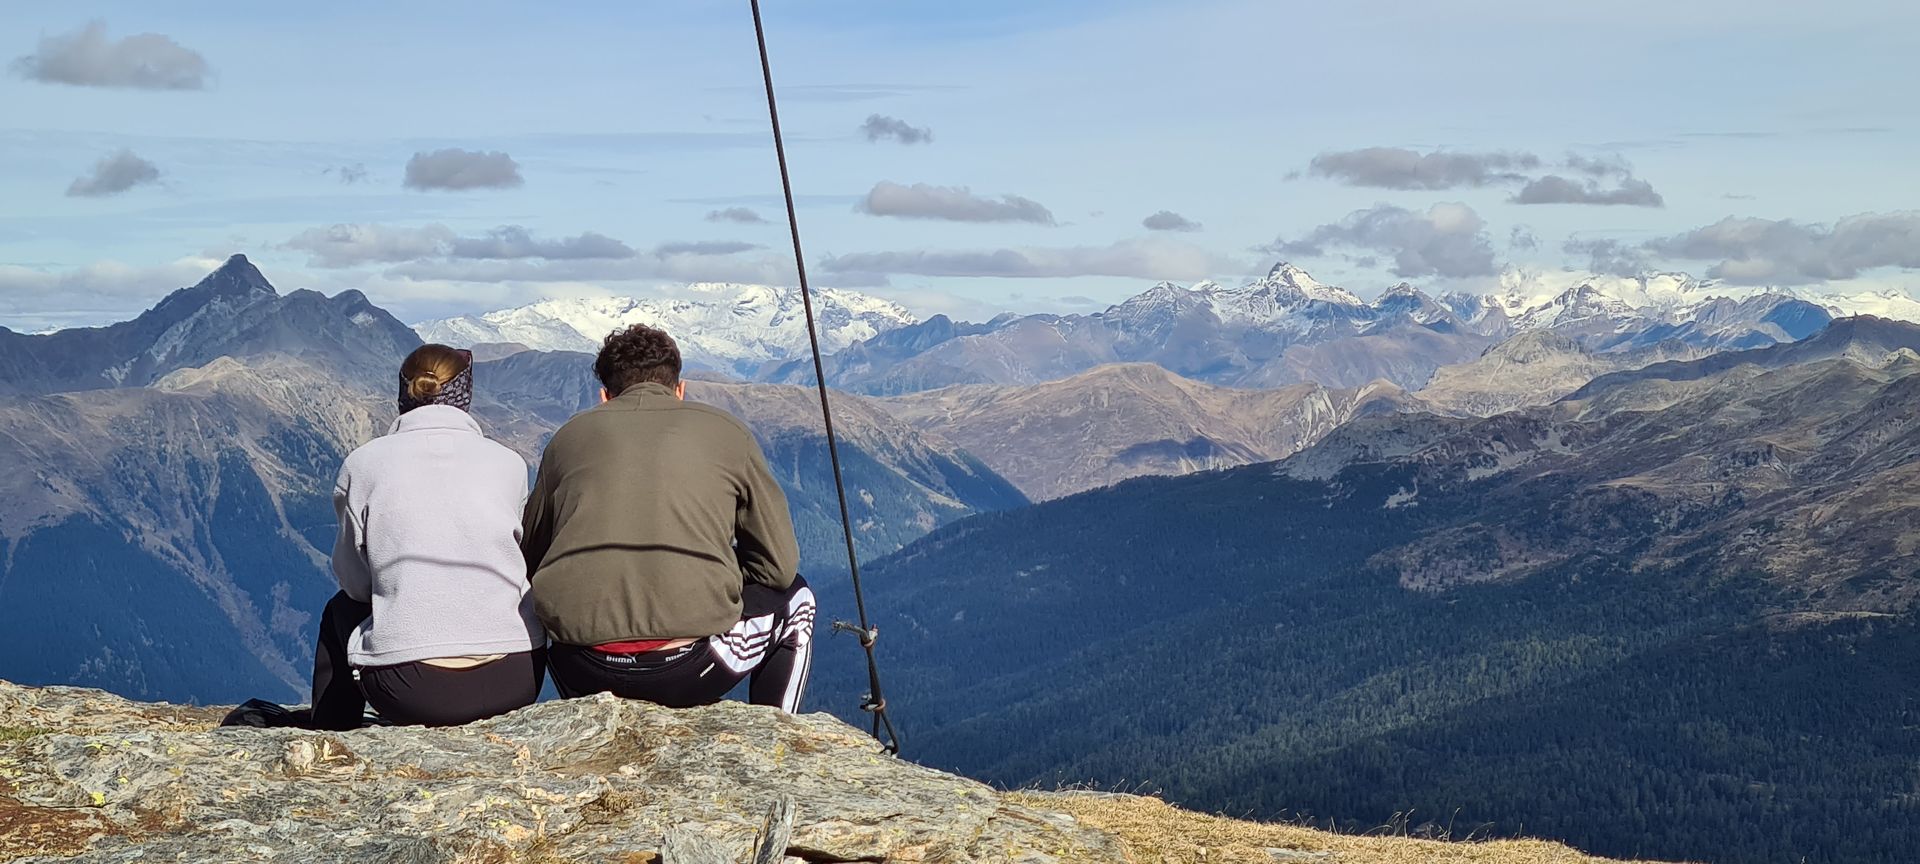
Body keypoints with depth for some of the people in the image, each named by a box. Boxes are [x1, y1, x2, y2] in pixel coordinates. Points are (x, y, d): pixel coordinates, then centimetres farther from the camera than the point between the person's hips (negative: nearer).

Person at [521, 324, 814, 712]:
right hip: (688, 673, -2)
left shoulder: (570, 434, 17)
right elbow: (779, 566, 13)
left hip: (585, 674, 3)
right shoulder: (726, 431, 12)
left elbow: (529, 562, 23)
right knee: (795, 599, 29)